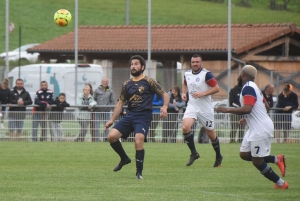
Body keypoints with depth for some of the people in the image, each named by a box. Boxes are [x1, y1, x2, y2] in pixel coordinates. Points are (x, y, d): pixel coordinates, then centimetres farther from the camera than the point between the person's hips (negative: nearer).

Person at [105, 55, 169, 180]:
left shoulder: (149, 82, 0)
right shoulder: (127, 84, 13)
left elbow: (164, 94, 0)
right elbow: (120, 103, 19)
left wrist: (165, 107, -20)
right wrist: (112, 120, 13)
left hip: (143, 116, -5)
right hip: (130, 116, 5)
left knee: (138, 140, -26)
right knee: (112, 136, -11)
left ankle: (139, 172, -11)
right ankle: (124, 159, 15)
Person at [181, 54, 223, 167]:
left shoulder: (206, 74, -13)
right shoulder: (187, 74, 5)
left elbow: (216, 88, -15)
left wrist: (202, 94, -24)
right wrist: (184, 93, 6)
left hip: (205, 108, -4)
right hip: (192, 106, 4)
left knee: (210, 133, 7)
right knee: (185, 127, -20)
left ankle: (218, 157, 30)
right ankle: (194, 153, -4)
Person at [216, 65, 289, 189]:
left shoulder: (248, 88, -17)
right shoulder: (253, 87, 15)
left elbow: (247, 109, -30)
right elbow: (266, 107, 22)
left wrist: (226, 110, -20)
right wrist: (249, 119, 25)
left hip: (261, 129, -10)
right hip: (255, 128, 10)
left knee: (257, 162, -3)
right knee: (244, 154, 12)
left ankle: (281, 184, 9)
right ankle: (277, 160, 14)